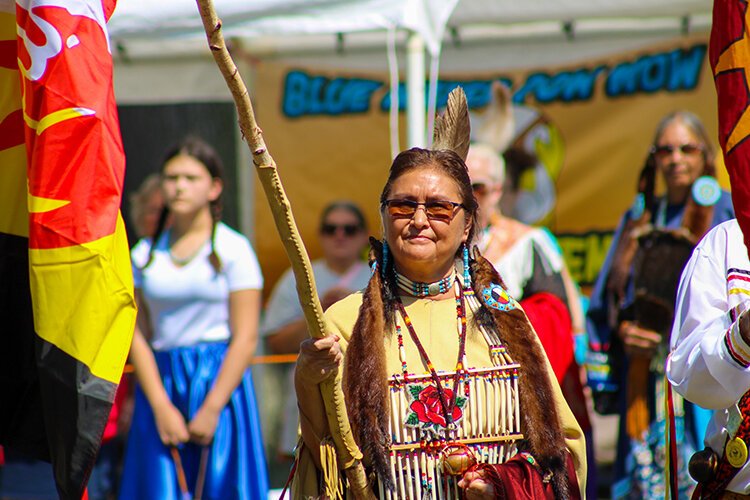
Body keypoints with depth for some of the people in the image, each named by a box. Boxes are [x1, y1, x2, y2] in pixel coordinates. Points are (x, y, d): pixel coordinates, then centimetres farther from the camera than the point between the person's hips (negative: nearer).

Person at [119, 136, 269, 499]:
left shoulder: (232, 248, 0)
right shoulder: (145, 254, 10)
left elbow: (245, 337, -5)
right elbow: (137, 334, 3)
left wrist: (212, 409, -12)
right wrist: (161, 406, -9)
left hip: (219, 378, -3)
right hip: (159, 382, 3)